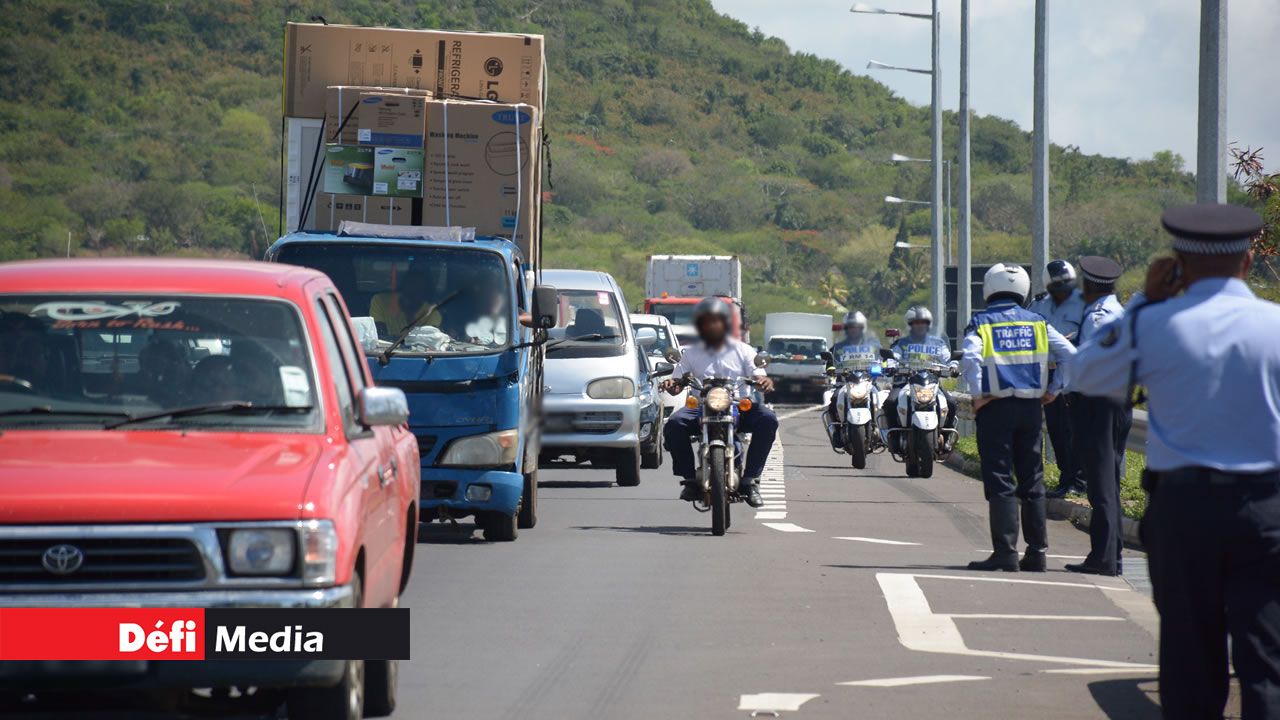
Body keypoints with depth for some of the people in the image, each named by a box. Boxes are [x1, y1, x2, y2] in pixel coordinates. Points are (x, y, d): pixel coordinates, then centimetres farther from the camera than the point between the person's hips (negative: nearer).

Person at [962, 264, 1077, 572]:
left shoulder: (981, 324, -2)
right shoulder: (1038, 324, 8)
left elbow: (971, 358, -20)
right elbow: (1070, 354, 2)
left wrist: (978, 394, -13)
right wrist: (1053, 389, 8)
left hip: (995, 407, -4)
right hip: (1030, 407, 4)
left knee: (1000, 482, -3)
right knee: (1032, 480, 10)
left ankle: (1005, 553, -9)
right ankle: (1037, 552, 11)